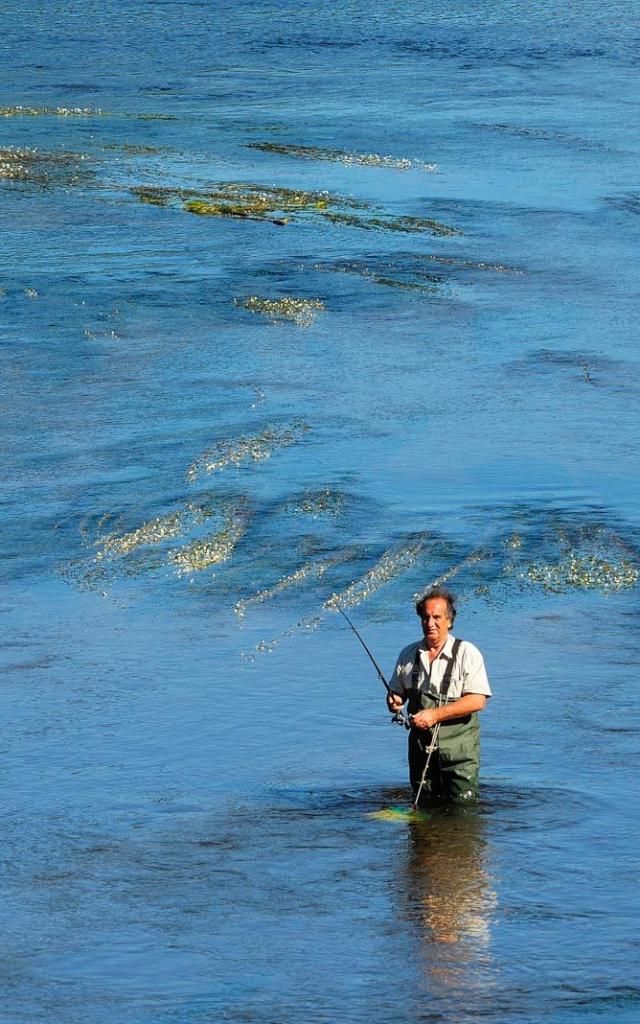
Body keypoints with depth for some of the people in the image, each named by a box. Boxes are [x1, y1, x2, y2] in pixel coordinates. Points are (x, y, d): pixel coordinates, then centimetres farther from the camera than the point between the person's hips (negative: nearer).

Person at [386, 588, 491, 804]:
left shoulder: (467, 653, -6)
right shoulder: (408, 655, 10)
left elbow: (477, 701, -14)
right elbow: (396, 692, 19)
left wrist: (435, 715, -21)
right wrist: (394, 702, -7)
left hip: (458, 749, -4)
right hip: (420, 749, 4)